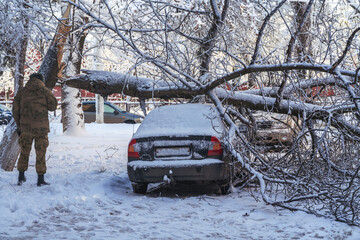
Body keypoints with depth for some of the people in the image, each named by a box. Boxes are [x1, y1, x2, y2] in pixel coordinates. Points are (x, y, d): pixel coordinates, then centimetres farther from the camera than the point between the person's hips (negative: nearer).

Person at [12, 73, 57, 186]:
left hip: (25, 127, 2)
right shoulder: (45, 91, -1)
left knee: (24, 151, 15)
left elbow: (15, 110, 6)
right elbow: (53, 106, 1)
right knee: (41, 153, 3)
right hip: (41, 127, -2)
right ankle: (40, 179, 3)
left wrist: (18, 126, 13)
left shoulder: (21, 92, 6)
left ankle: (21, 177, 18)